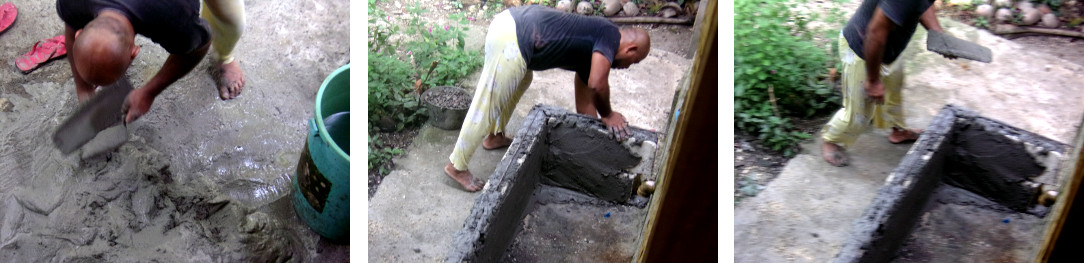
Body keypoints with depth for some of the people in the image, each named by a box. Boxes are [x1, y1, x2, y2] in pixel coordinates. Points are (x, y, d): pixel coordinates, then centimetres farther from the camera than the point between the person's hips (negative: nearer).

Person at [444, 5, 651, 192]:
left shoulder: (592, 47, 25)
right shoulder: (610, 35, -1)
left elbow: (584, 101, 33)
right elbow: (597, 84, -16)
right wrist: (607, 115, 2)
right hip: (511, 39, -10)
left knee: (521, 83, 35)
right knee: (485, 108, 3)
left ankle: (494, 136, 51)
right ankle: (457, 166, 17)